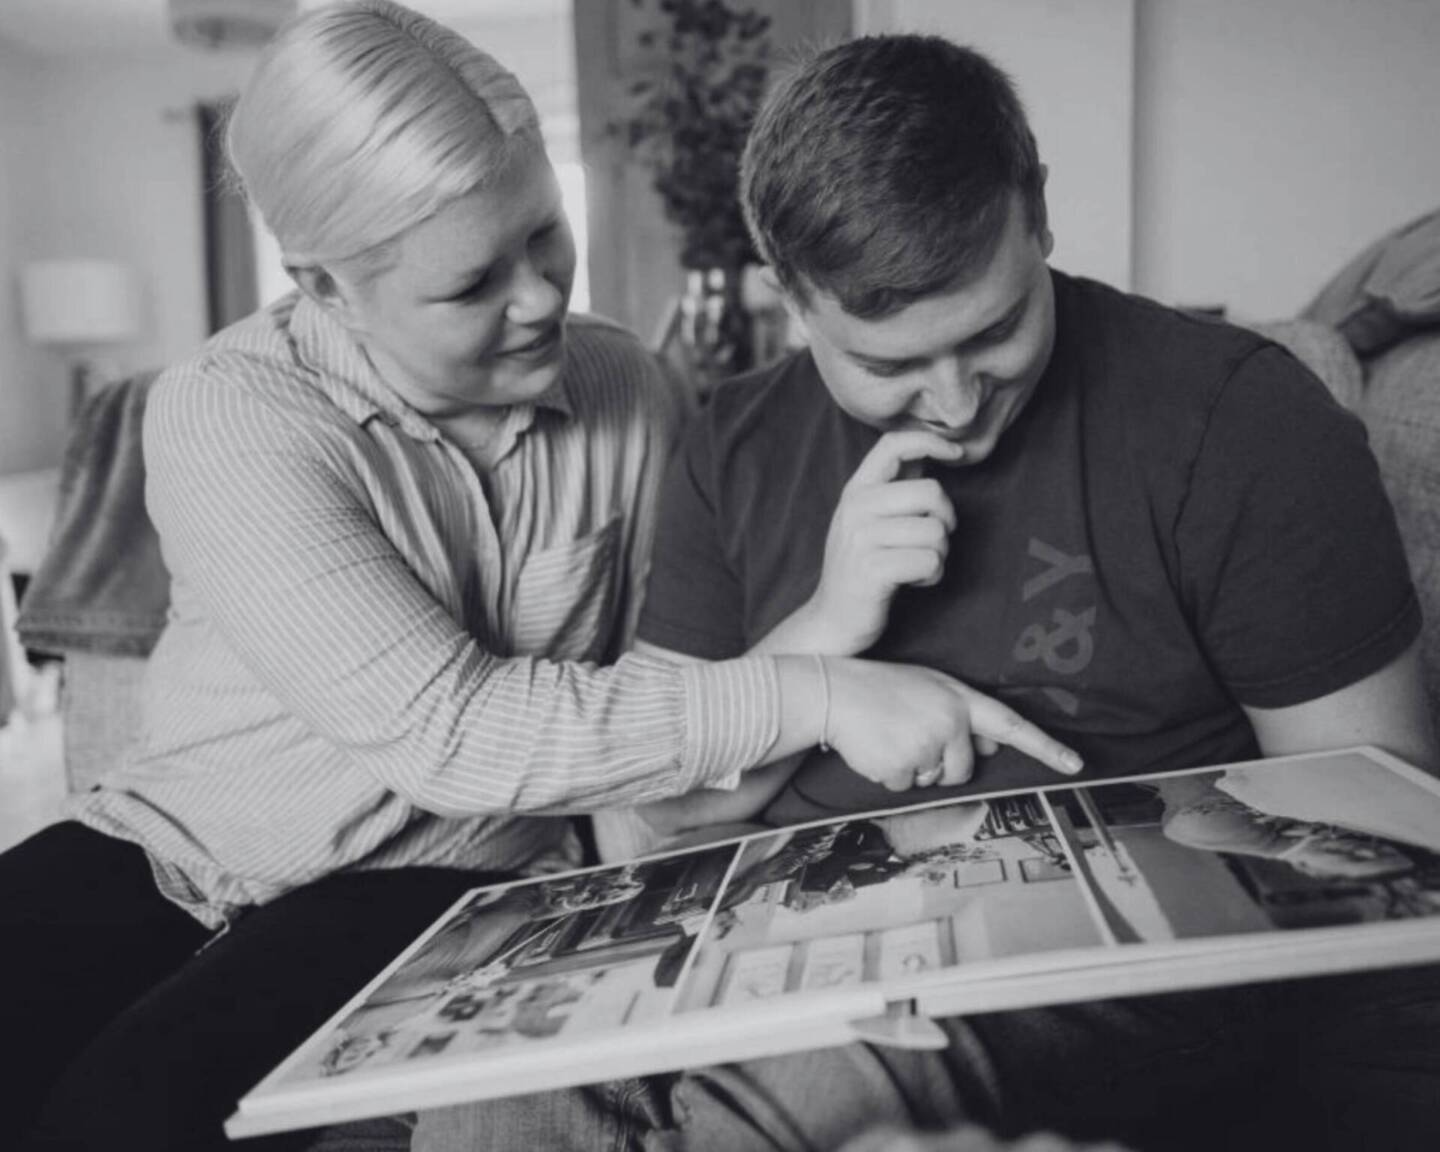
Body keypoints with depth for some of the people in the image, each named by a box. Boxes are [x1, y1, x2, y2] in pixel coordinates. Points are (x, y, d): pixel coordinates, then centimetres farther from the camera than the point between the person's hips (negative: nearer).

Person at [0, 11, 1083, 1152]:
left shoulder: (623, 389, -7)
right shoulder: (228, 415, -18)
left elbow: (665, 668, 1)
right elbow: (443, 727, -28)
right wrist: (810, 696, -30)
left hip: (443, 878, 0)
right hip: (175, 842, 1)